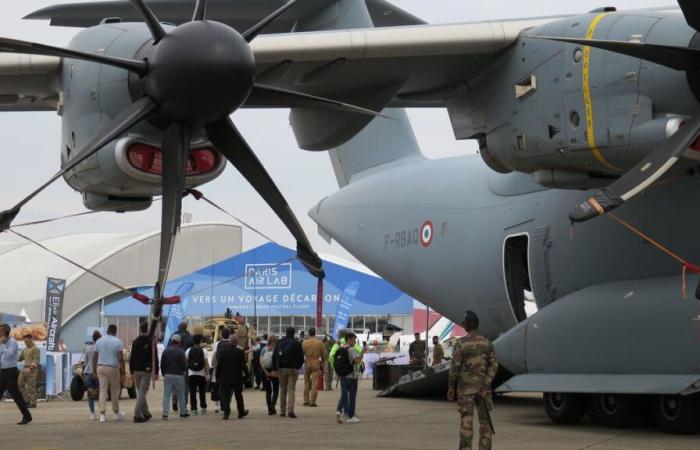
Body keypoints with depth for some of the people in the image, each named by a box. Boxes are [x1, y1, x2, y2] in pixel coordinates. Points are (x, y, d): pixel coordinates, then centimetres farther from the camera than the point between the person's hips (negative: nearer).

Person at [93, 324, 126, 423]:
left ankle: (102, 415, -8)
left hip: (100, 368, 3)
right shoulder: (118, 342, -3)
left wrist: (94, 370, 11)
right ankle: (116, 413, 22)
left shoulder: (99, 341, 8)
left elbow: (94, 358, 6)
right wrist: (123, 372, -6)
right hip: (113, 368, -3)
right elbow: (120, 358, -10)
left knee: (102, 391, 0)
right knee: (114, 391, 11)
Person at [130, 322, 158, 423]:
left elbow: (131, 358, 8)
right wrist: (156, 372, -2)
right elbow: (155, 358, -7)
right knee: (142, 393, -6)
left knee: (140, 392, 15)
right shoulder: (151, 342, -5)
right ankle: (137, 415, -14)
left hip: (136, 371, 4)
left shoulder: (135, 342, 7)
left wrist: (132, 372, 13)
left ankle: (146, 413, 22)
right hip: (146, 370, -4)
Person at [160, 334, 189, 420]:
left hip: (167, 375, 2)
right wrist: (184, 371, 11)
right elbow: (184, 364, -8)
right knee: (181, 395, 11)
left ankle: (165, 413, -8)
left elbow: (162, 364, 6)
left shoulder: (165, 351, 3)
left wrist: (164, 373, 15)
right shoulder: (181, 352, -8)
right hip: (178, 375, -2)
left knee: (166, 395, 1)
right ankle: (183, 412, 17)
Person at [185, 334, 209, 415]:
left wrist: (186, 372, 14)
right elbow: (206, 363, -7)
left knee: (192, 392, 0)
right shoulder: (203, 351, -3)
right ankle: (203, 408, 19)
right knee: (202, 392, 12)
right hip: (201, 374, -1)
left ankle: (193, 409, -5)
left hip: (191, 374, 1)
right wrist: (207, 374, -5)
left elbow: (186, 362, 3)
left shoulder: (188, 351, 3)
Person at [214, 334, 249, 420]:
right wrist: (246, 375, 4)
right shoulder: (240, 352, -10)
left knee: (225, 396, 3)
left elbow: (218, 364, -3)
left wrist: (217, 376, 6)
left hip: (224, 378, 0)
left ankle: (226, 413, -8)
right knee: (238, 396, 14)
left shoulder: (222, 350, -5)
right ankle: (241, 413, 23)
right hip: (237, 378, 0)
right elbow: (243, 365, -9)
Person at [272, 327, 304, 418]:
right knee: (291, 389, -3)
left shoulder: (279, 342, 4)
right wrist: (299, 366, 13)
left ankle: (282, 411, 17)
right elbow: (301, 357, -3)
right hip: (293, 369, -3)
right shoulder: (296, 343, -5)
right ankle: (290, 410, -16)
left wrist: (274, 368, 5)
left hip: (281, 368, 3)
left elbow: (274, 356, 2)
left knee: (282, 388, 14)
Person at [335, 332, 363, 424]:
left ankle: (339, 411, -15)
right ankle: (350, 416, 8)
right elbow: (357, 361, -22)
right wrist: (362, 352, -12)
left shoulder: (340, 349, 8)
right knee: (352, 397, 4)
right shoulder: (351, 349, -14)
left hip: (342, 376, 6)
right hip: (351, 376, -6)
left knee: (343, 395, 8)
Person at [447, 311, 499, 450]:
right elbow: (494, 365, -7)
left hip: (466, 387, -3)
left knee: (467, 421, -3)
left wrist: (451, 387, 0)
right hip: (482, 386, 3)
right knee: (485, 421, 9)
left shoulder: (460, 343, -10)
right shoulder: (487, 343, 1)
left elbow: (455, 367, -11)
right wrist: (485, 386, -9)